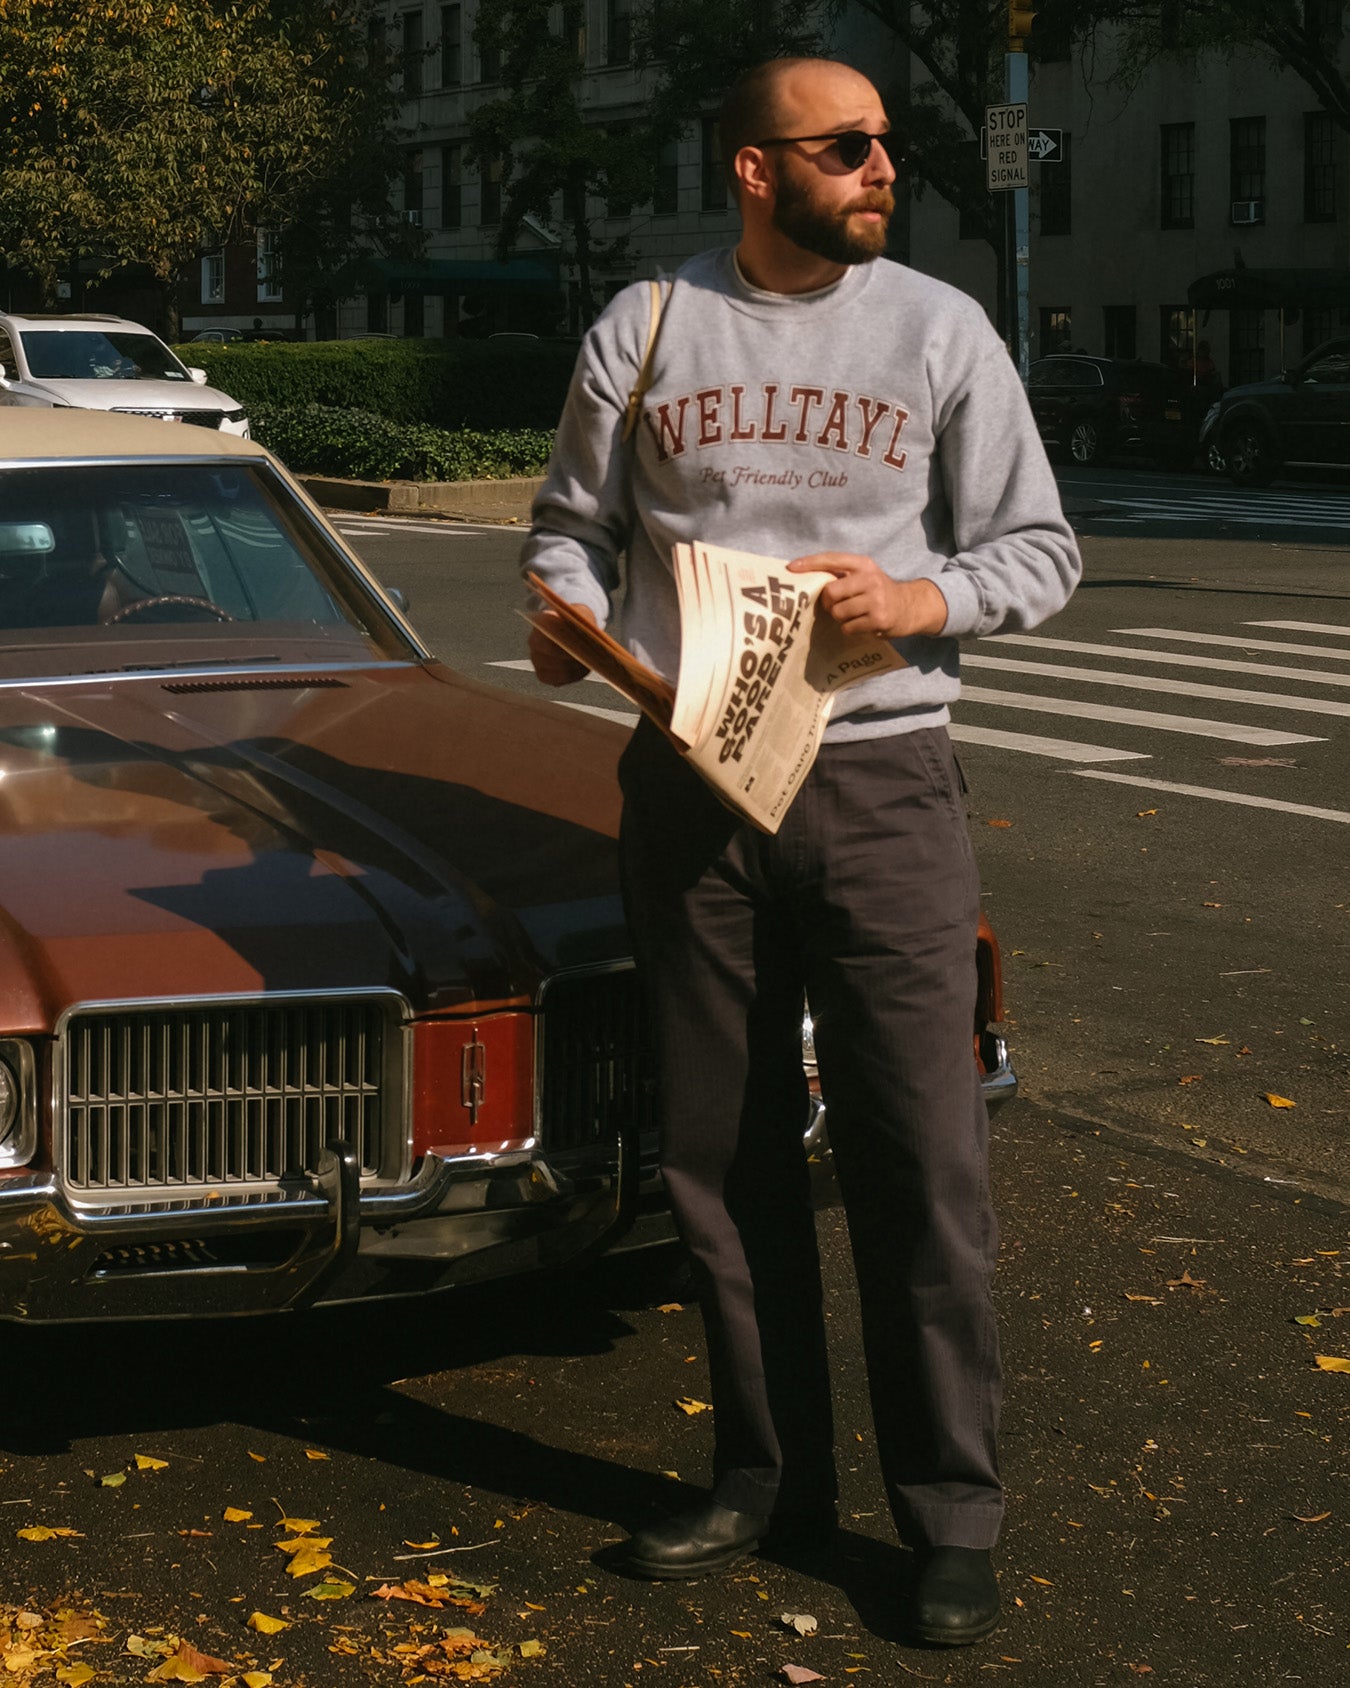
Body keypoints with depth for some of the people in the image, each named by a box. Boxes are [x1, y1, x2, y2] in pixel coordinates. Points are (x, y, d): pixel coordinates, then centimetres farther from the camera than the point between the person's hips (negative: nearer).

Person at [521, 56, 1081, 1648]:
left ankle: (950, 1515, 10)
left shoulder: (940, 328, 3)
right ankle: (770, 1475, 24)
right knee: (722, 1156, 9)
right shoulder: (644, 326, 5)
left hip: (881, 783, -1)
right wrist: (566, 617, -8)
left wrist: (924, 599, -15)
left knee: (920, 1160, -1)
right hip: (687, 784, 2)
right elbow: (572, 523, 13)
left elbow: (1037, 546, 5)